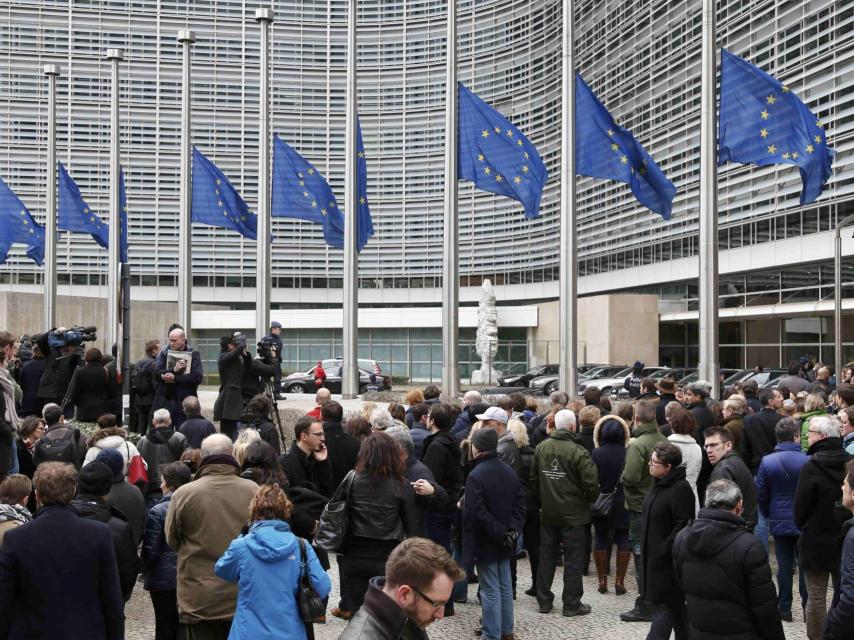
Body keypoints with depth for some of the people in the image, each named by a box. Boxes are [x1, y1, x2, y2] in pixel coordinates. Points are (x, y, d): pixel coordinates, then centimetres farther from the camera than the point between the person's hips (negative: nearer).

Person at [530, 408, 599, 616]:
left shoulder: (541, 447, -1)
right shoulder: (578, 451, -18)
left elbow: (533, 479, 7)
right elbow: (591, 484, -17)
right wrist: (590, 499, 4)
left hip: (547, 512, 5)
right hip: (573, 513, -5)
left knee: (547, 555, 14)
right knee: (573, 559, 6)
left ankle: (544, 601, 20)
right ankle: (572, 604, 12)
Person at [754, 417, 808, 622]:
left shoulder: (767, 462, -9)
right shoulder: (808, 461, -15)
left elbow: (761, 494, -3)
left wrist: (768, 515, 13)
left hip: (779, 522, 1)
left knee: (784, 566, 10)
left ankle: (785, 608, 16)